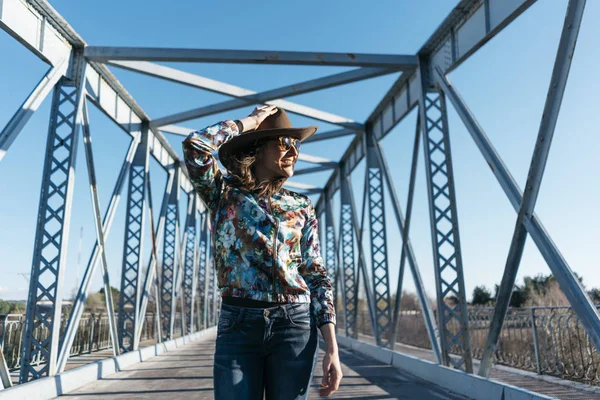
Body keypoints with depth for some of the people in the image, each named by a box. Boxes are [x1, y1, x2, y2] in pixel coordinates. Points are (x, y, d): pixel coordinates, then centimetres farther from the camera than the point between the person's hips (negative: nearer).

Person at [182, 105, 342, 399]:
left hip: (296, 324, 2)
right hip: (238, 324, -1)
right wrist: (249, 122, 1)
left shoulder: (301, 206, 9)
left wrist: (332, 347, -3)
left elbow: (316, 274, 5)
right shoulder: (223, 193, 6)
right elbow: (195, 146, -12)